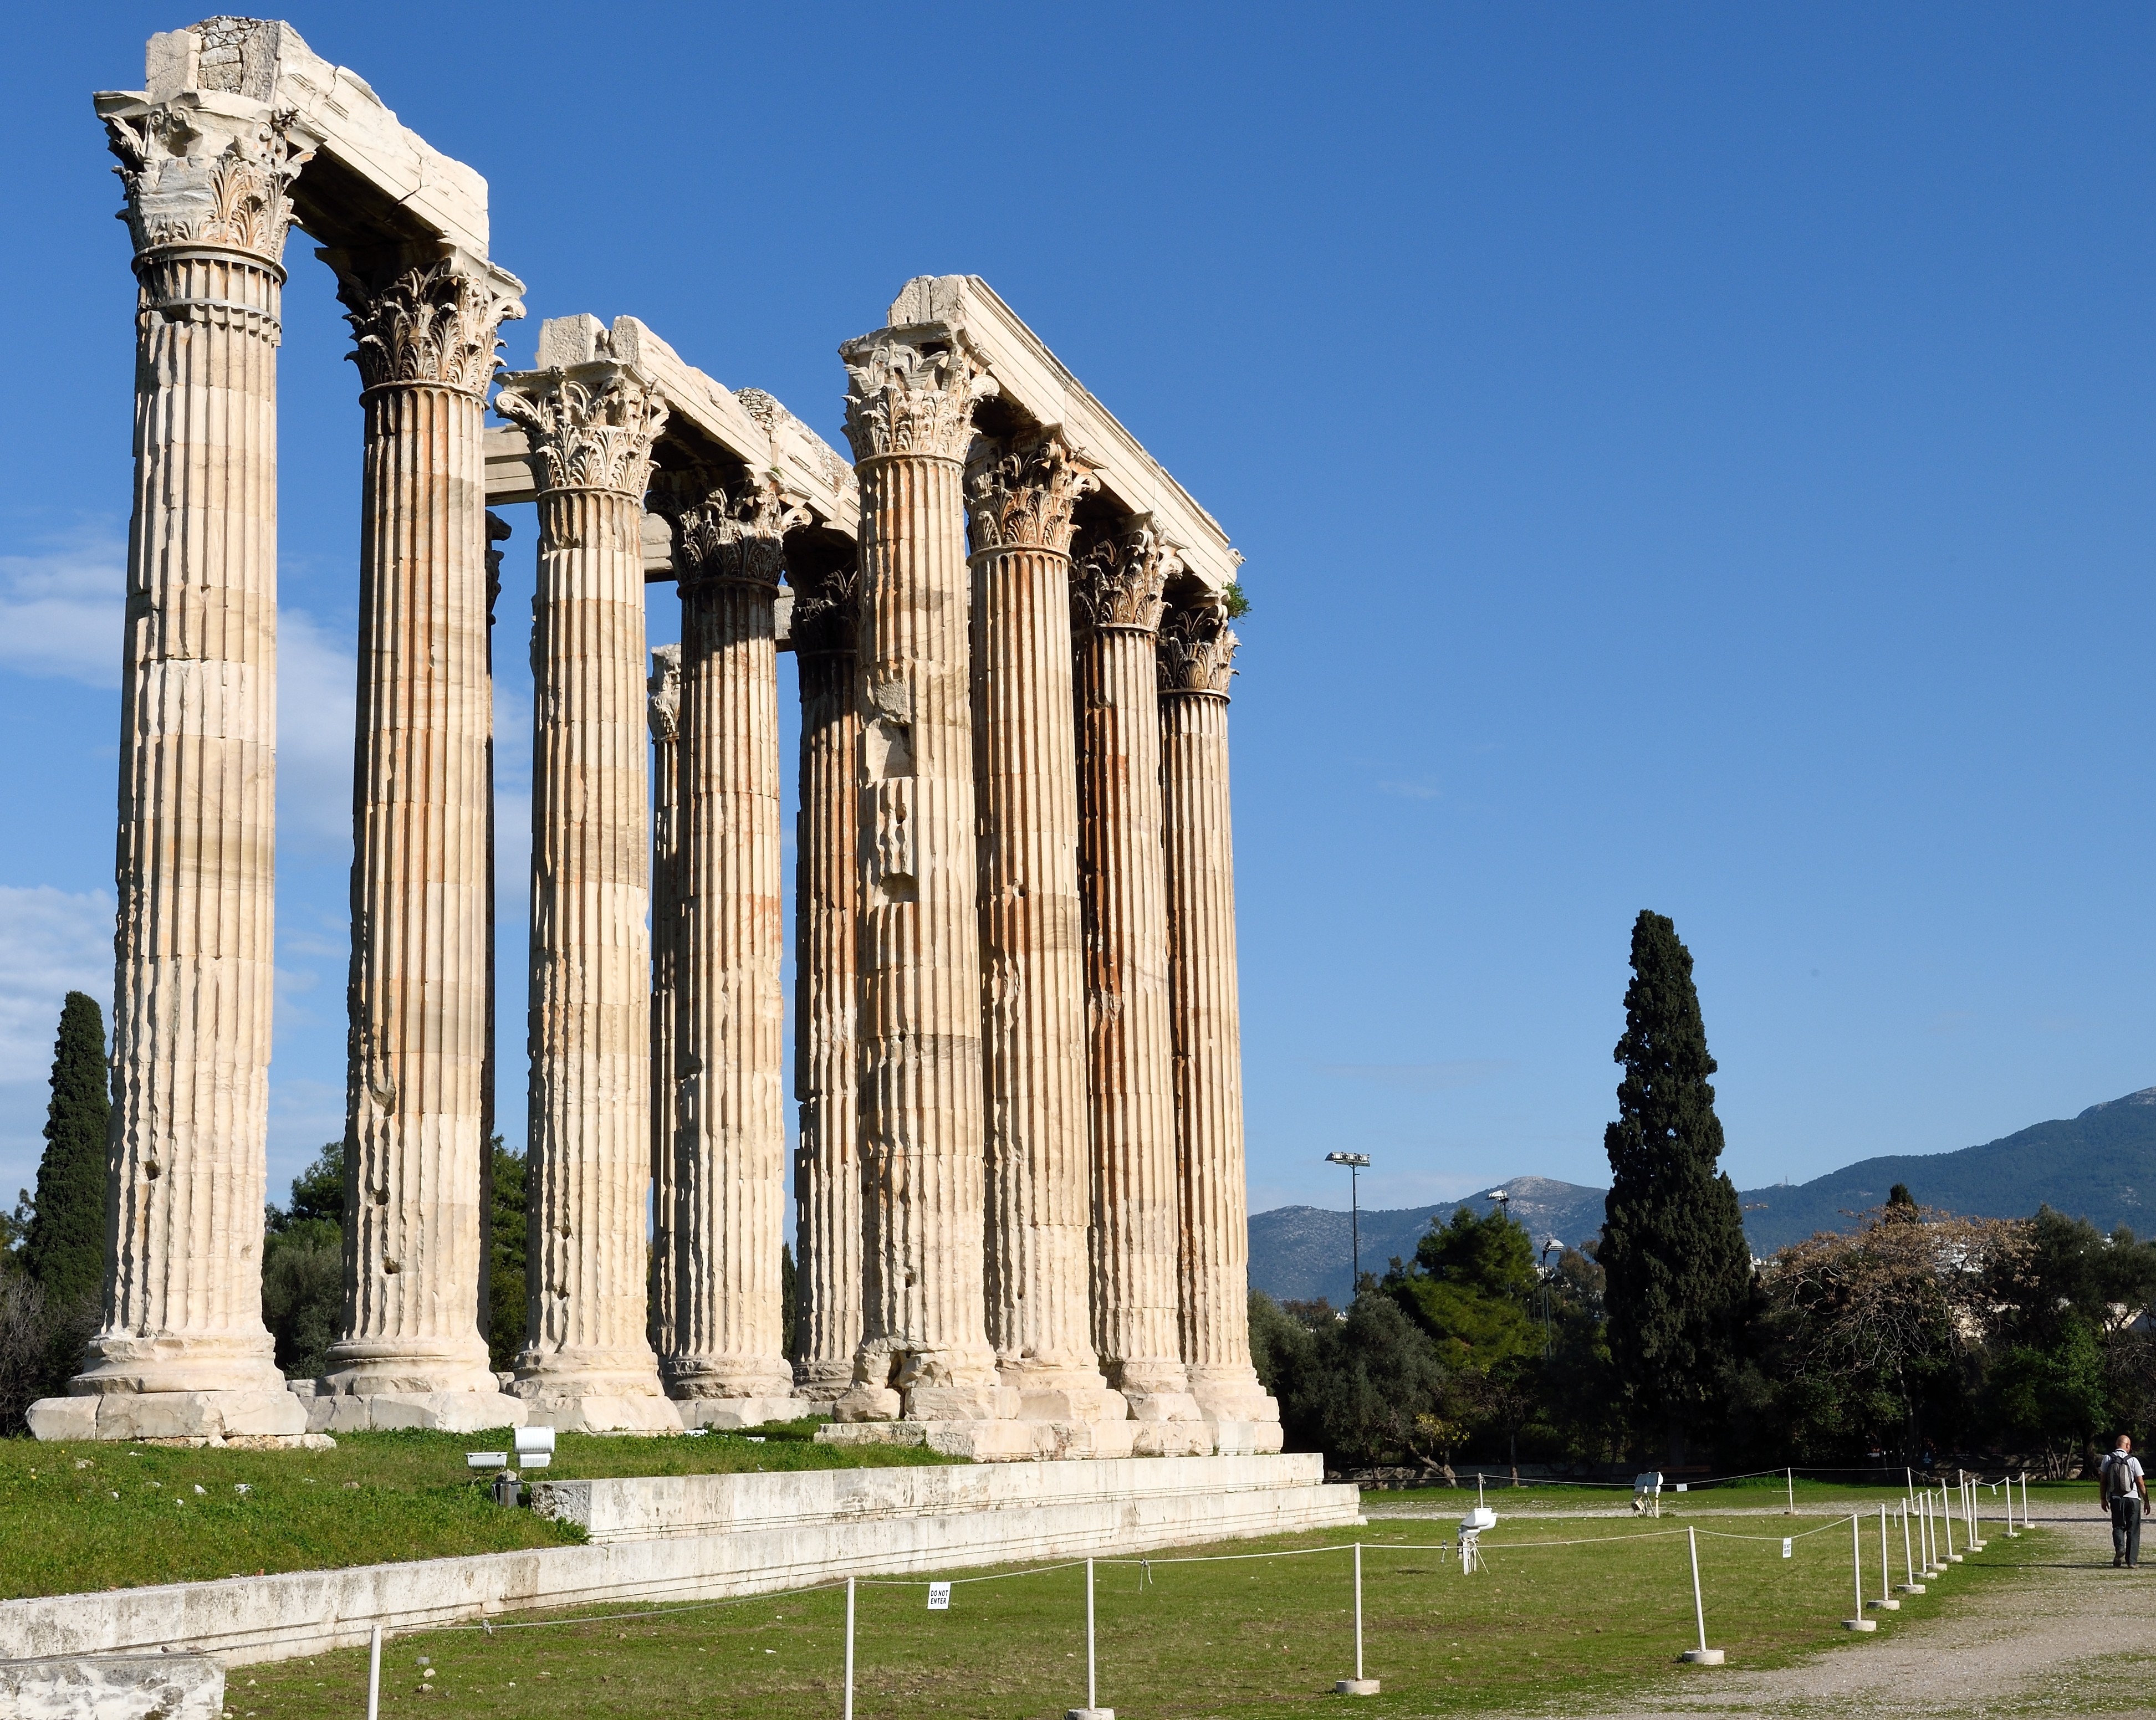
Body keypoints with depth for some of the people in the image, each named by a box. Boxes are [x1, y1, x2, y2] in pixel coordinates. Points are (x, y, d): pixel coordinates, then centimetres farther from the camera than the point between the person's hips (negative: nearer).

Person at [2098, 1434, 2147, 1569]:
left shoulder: (2108, 1459, 1)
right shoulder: (2133, 1461, -6)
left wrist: (2103, 1499, 13)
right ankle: (2132, 1561, 5)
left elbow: (2102, 1481, 3)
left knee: (2118, 1527, 14)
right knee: (2133, 1530, 6)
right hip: (2133, 1498, -2)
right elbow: (2141, 1483, -4)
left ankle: (2119, 1548, -14)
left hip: (2115, 1499, 2)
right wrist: (2146, 1501, 6)